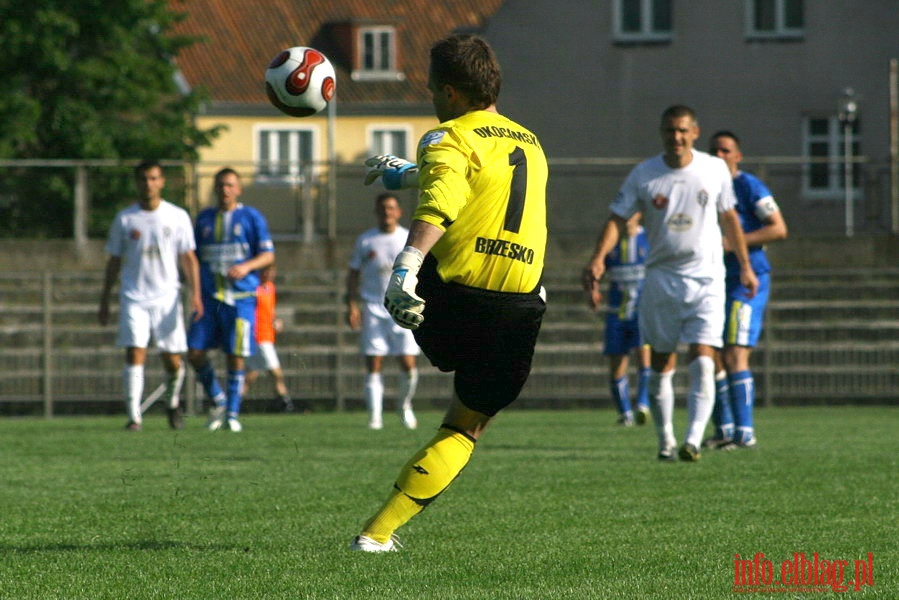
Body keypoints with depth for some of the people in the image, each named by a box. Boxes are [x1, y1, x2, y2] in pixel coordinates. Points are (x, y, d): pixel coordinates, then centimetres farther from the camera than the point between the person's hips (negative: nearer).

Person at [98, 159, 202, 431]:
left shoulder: (178, 217, 4)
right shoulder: (124, 219, 5)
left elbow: (188, 258, 3)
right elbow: (114, 261, 11)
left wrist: (196, 294, -9)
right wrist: (104, 301, 9)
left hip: (167, 297, 0)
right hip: (134, 298, 0)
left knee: (173, 361, 1)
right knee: (135, 355, -14)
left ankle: (172, 404, 29)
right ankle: (134, 416, -13)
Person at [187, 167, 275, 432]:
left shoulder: (251, 217, 3)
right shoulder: (204, 218, 13)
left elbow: (268, 254, -1)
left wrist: (247, 266, -19)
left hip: (241, 298, -3)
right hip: (209, 298, 3)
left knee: (236, 356, -5)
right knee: (195, 352, -5)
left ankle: (232, 414, 6)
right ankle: (217, 401, 15)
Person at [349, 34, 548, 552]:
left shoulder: (450, 139, -2)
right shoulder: (530, 144, 21)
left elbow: (440, 203, -22)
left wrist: (407, 266, -34)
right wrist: (405, 173, 51)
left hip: (454, 297, -5)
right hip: (520, 308, 5)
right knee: (466, 430, 14)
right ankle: (379, 533, 5)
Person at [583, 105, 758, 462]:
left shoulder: (715, 169, 1)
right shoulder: (643, 175, -2)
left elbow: (729, 217, 14)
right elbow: (618, 219, -4)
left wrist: (745, 266, 16)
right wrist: (598, 258, -21)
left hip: (706, 279, -1)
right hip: (661, 278, 1)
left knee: (702, 363, -14)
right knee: (661, 364, 6)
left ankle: (693, 439, -19)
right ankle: (665, 440, 17)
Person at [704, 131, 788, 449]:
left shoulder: (749, 187, -6)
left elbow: (779, 229, -12)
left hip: (747, 281, -8)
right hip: (715, 281, 8)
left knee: (735, 355, -15)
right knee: (713, 358, 7)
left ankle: (744, 432, -15)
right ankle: (724, 429, 16)